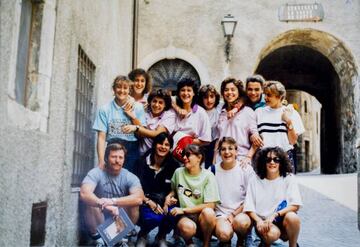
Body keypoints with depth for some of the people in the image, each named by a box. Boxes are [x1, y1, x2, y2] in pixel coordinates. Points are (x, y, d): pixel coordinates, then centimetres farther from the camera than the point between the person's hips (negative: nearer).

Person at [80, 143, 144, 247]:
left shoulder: (130, 177, -12)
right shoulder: (96, 173, -16)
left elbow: (139, 198, -30)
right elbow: (84, 194, -34)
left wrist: (113, 201, -42)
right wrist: (104, 205, -51)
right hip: (99, 223, -1)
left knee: (133, 204, -25)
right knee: (91, 203, -28)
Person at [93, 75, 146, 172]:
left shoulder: (137, 107, 5)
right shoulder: (105, 109, 2)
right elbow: (101, 137, -2)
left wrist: (132, 116, -6)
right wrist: (101, 162, -10)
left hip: (132, 151, 1)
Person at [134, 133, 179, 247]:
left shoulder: (173, 165, 3)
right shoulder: (143, 162, -4)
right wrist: (149, 202, -17)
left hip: (163, 202, 2)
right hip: (145, 201, -2)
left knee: (173, 215, -31)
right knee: (153, 218, -34)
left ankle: (161, 236, 7)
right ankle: (142, 235, 6)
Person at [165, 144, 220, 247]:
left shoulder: (208, 176, -5)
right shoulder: (178, 172, 5)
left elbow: (210, 205, -11)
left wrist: (184, 210, -12)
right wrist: (168, 197, 1)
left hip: (201, 216, -1)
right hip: (184, 216, 1)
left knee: (208, 212, -37)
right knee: (188, 228, -36)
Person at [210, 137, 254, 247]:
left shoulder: (246, 169, -4)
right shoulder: (213, 169, 1)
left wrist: (234, 214, -9)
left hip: (241, 213, 0)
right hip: (220, 213, 0)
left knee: (241, 222, -36)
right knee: (224, 234, -32)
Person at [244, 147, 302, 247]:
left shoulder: (288, 178, -1)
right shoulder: (255, 181, 0)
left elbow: (295, 205, -9)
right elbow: (249, 208, -2)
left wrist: (274, 215, -20)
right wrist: (259, 221, -20)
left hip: (282, 221, 1)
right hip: (263, 221, -1)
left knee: (291, 217, -32)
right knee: (272, 233, -33)